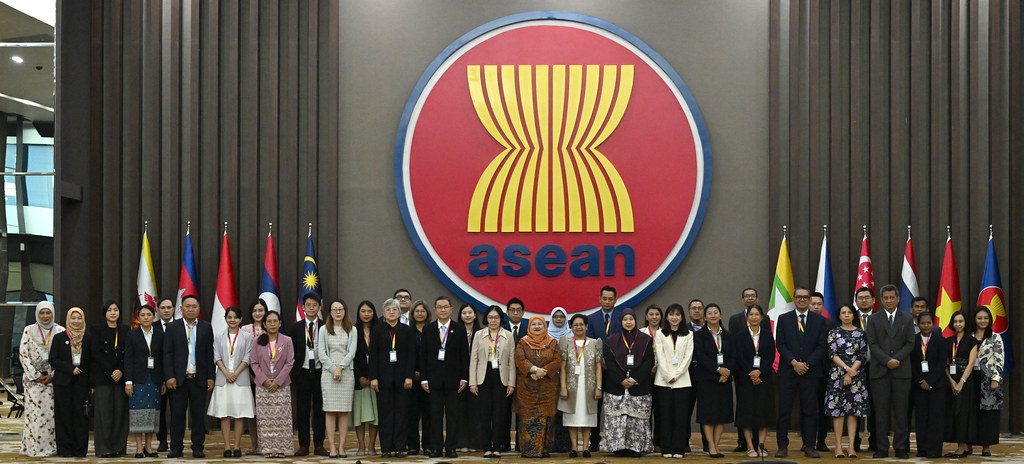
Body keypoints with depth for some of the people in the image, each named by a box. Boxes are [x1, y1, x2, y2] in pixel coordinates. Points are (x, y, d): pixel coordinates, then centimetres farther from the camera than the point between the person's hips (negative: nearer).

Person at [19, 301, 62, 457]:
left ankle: (50, 446, 3)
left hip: (53, 378, 1)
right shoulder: (29, 331, 5)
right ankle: (34, 448, -3)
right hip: (33, 379, -1)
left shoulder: (60, 331, 6)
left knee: (51, 413, -3)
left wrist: (52, 376, -6)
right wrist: (35, 375, -6)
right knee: (35, 413, -6)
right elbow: (23, 354, 1)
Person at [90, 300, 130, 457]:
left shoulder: (125, 330, 12)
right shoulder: (97, 330, 5)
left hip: (121, 377, 2)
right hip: (102, 377, -2)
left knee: (120, 411, -1)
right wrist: (110, 372, -9)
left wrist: (121, 371, -9)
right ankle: (103, 448, -3)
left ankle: (118, 447, 3)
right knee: (104, 411, -6)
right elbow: (95, 354, -3)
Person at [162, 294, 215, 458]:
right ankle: (176, 447, 9)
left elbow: (210, 354, 7)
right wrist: (169, 377, -7)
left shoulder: (206, 328, 8)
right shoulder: (172, 328, 5)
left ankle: (198, 447, 10)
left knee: (199, 414, 3)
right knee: (177, 414, 2)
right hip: (179, 379, -1)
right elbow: (167, 354, 1)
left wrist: (211, 377, 1)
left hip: (199, 379, 1)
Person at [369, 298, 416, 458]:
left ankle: (399, 447, 4)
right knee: (385, 412, 1)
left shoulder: (407, 330, 6)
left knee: (401, 412, 1)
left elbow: (411, 354, 3)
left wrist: (409, 376, -6)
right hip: (384, 376, 0)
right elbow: (373, 355, 2)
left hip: (401, 377, 0)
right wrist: (373, 377, -6)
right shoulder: (377, 331, 6)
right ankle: (387, 448, 4)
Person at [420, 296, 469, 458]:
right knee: (435, 415, 3)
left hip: (453, 379, -1)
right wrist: (423, 379, -2)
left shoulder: (460, 330, 4)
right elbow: (423, 355, 5)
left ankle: (451, 447, 7)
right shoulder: (428, 330, 6)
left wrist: (464, 378, -4)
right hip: (434, 378, 1)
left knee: (453, 415, 1)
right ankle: (436, 448, 8)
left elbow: (465, 356, 3)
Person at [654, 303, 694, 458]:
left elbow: (688, 357, 2)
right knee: (665, 414, -1)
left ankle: (678, 449, 2)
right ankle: (666, 449, 4)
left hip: (682, 380, 0)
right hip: (663, 380, 0)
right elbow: (660, 357, 1)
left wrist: (676, 375, -9)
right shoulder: (660, 334, 8)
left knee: (680, 415, -2)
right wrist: (668, 376, -9)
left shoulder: (688, 335, 9)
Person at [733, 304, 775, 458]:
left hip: (764, 377, 2)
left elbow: (771, 356, 0)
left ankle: (761, 445, 1)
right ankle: (750, 447, -3)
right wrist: (751, 374, -12)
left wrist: (759, 371, -13)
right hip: (745, 378, -2)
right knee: (747, 412, -5)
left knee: (764, 411, -2)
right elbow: (739, 358, -3)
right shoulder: (740, 336, 3)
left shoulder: (768, 335, 8)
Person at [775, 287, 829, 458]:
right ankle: (782, 446, 5)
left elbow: (822, 347, 2)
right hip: (788, 371, 0)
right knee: (784, 410, -1)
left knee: (810, 410, 1)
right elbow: (780, 344, 1)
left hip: (811, 372, 0)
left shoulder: (819, 321, 8)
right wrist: (794, 362, -12)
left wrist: (806, 364, -10)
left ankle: (809, 446, 6)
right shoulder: (783, 319, 8)